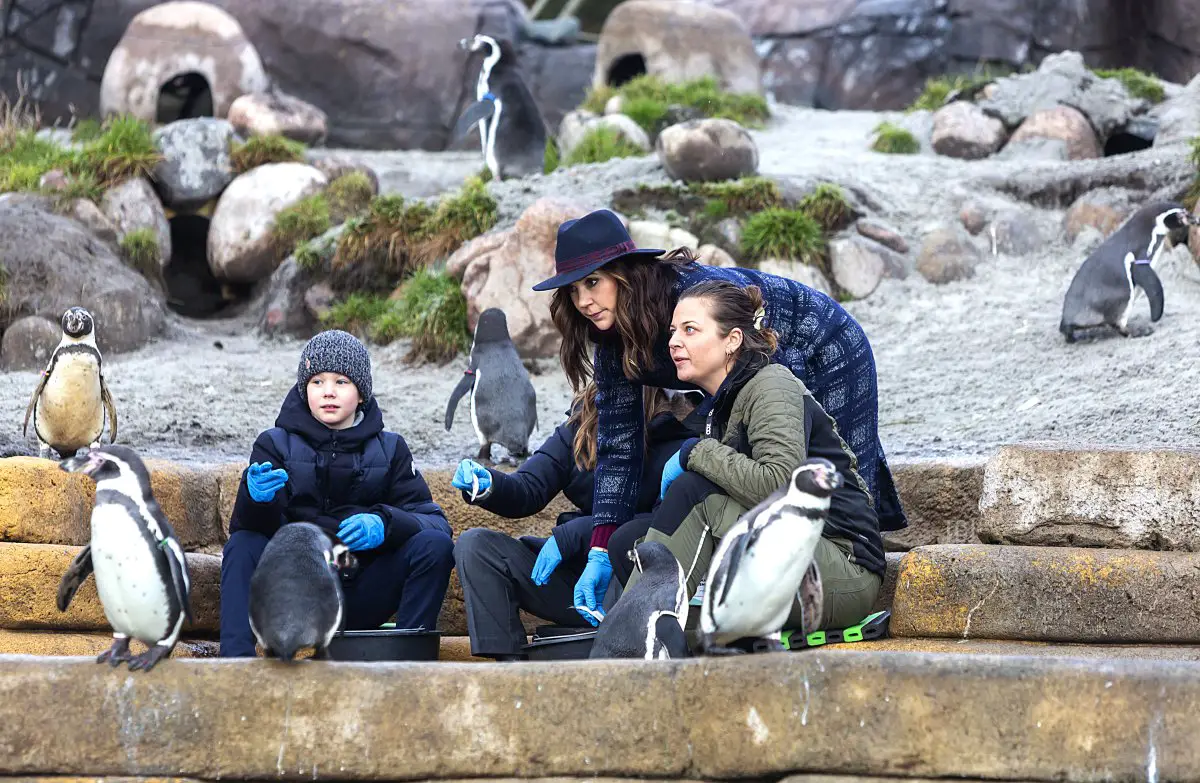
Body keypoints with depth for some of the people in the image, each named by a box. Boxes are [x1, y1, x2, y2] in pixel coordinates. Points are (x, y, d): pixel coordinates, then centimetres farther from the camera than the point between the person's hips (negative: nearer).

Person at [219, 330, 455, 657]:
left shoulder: (389, 449, 10)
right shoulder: (276, 444, 6)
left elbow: (435, 521, -1)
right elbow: (245, 528, -7)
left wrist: (384, 524, -22)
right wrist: (256, 499, -32)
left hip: (361, 600, 1)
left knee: (435, 544, -20)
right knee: (243, 546, -26)